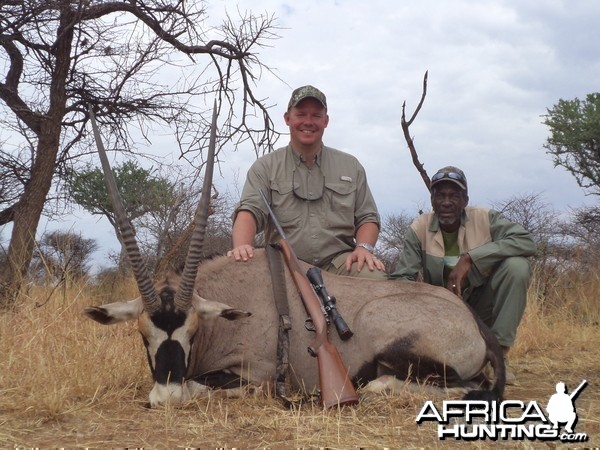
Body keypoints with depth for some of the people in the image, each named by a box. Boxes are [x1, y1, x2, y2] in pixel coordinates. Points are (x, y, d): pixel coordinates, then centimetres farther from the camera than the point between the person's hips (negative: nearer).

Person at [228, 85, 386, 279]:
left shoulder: (351, 166, 17)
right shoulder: (265, 167, 10)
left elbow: (367, 218, 16)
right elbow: (250, 211, -5)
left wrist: (364, 247, -7)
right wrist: (242, 246, -28)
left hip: (339, 263, 0)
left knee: (374, 276, -33)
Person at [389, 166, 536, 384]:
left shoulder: (484, 219, -13)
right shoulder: (419, 228, -11)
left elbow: (526, 241, -26)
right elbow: (400, 278, -14)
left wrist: (469, 258, -32)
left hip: (481, 304, 0)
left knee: (517, 266, -26)